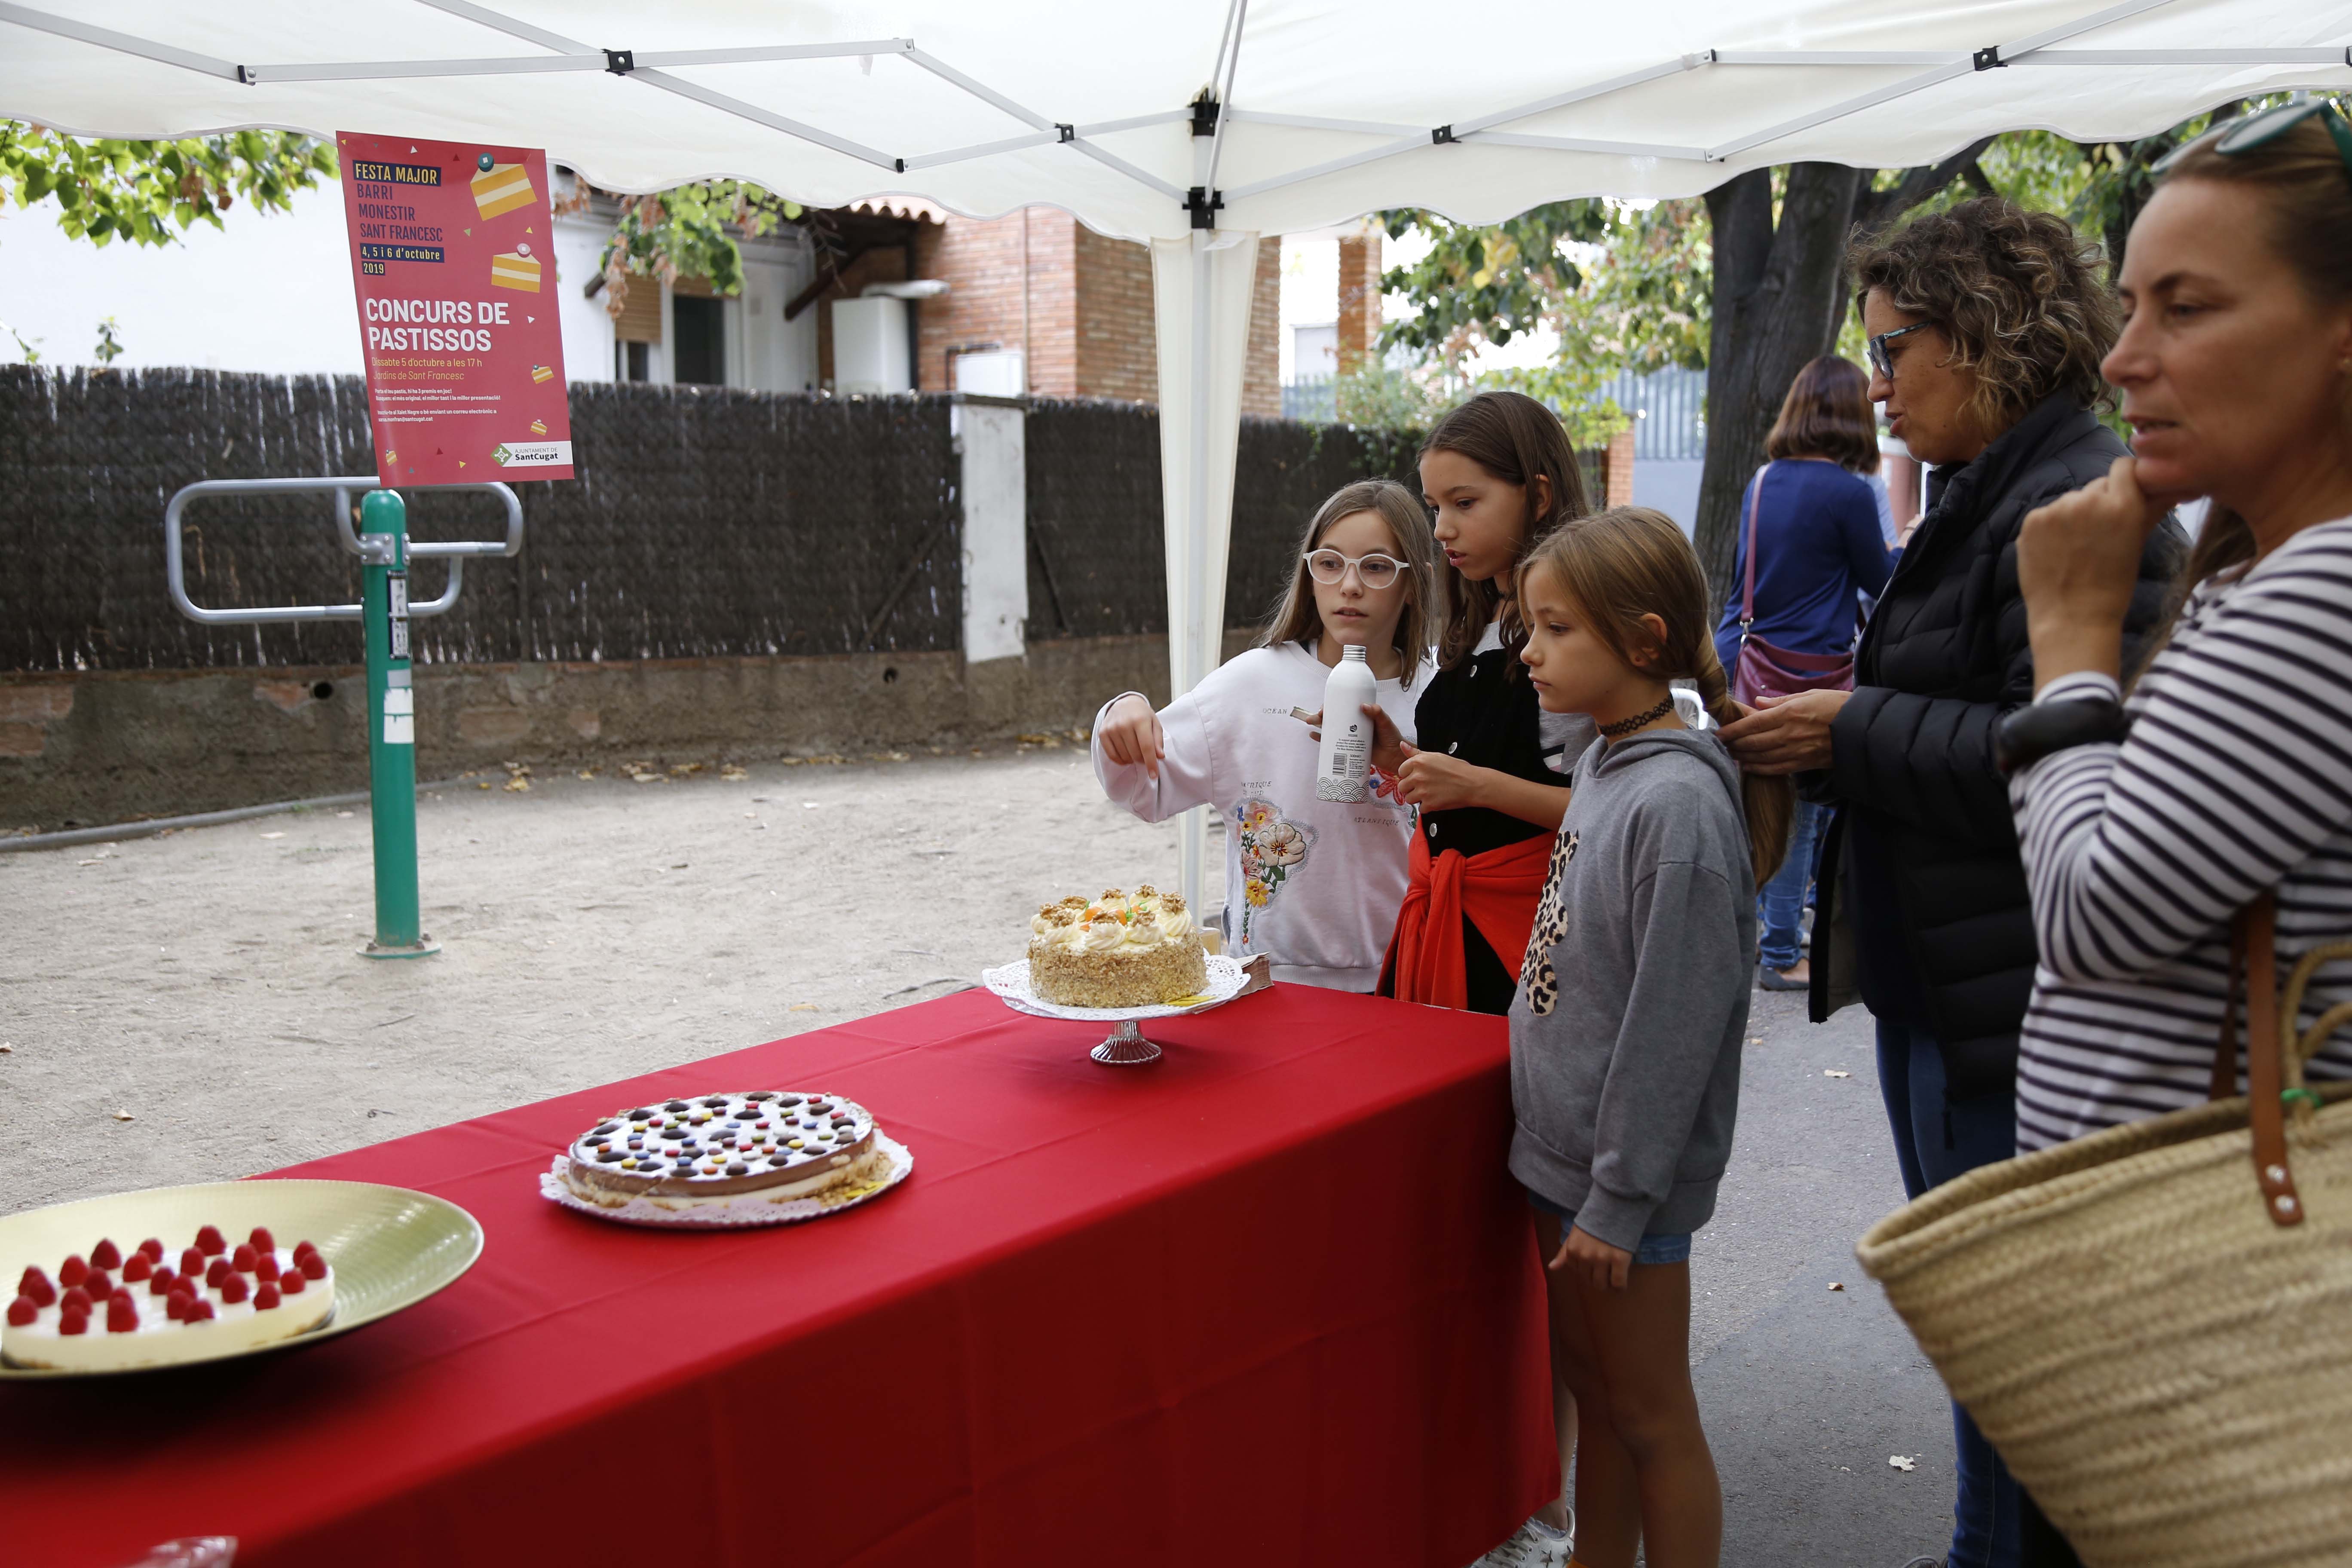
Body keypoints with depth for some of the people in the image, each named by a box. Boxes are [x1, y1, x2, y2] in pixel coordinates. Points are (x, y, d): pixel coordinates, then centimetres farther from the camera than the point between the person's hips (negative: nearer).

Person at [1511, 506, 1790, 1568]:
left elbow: (1672, 1025, -22)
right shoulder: (1604, 766, 5)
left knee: (1652, 1417, 8)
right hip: (1562, 1146, 9)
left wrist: (1618, 1199, -17)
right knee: (1590, 1388, 22)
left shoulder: (1678, 802, -23)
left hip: (1623, 1173, -9)